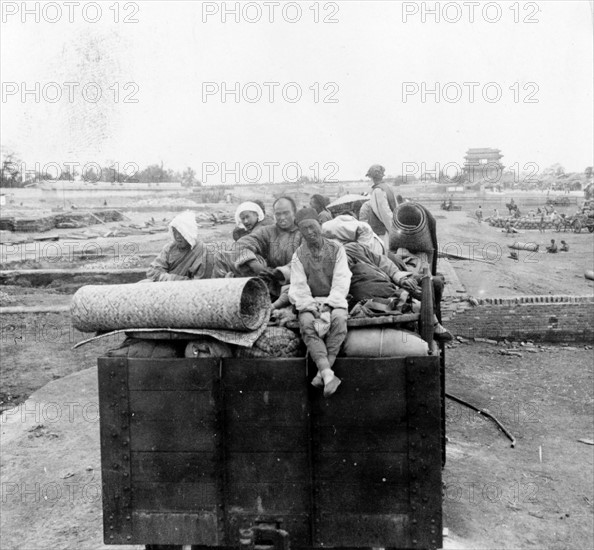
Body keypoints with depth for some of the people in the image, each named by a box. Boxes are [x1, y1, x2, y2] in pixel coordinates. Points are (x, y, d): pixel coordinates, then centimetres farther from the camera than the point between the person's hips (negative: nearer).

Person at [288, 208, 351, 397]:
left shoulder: (336, 249, 6)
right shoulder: (298, 256, 8)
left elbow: (341, 281, -2)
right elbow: (299, 287, 0)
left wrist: (329, 303, -16)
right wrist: (311, 306, -17)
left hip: (334, 300, 0)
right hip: (309, 302, 1)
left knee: (338, 319, -34)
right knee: (307, 324, -32)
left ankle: (322, 372, -35)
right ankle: (328, 375, -43)